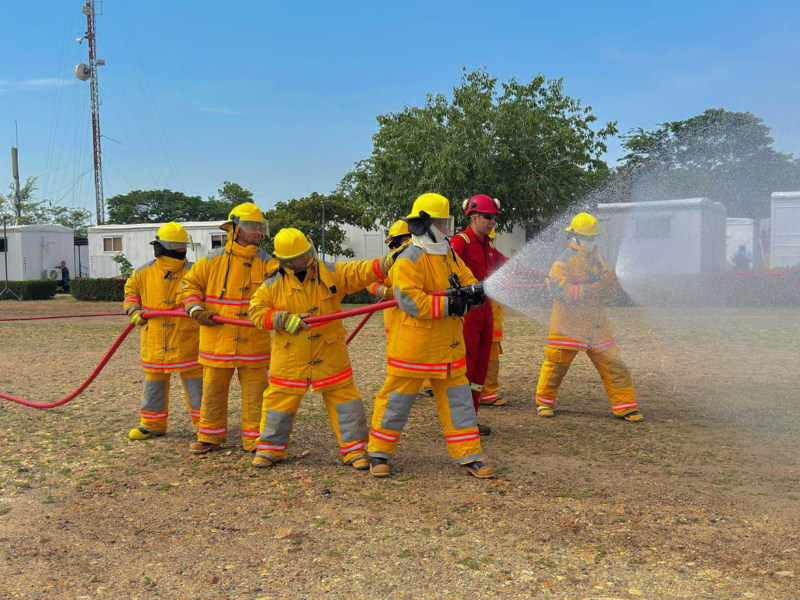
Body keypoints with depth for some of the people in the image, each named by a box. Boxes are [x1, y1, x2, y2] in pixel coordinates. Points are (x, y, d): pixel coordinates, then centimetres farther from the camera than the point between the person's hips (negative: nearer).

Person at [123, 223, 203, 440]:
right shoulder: (144, 272, 1)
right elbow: (130, 290, 16)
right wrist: (133, 310, -2)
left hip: (187, 342, -3)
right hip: (154, 342, 3)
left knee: (196, 383, 2)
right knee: (153, 383, 15)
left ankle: (204, 423, 13)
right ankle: (152, 424, 30)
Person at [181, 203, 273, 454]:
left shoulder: (265, 262, 0)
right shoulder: (213, 260, -1)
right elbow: (190, 284, 9)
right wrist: (197, 311, -7)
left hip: (254, 343, 0)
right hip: (217, 341, 0)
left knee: (255, 391, 5)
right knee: (213, 390, 12)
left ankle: (254, 438, 19)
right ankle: (210, 435, 29)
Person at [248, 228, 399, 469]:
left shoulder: (330, 273, -4)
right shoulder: (274, 283, -3)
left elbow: (360, 272, -13)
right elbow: (256, 310, -1)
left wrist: (387, 262, -29)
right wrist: (284, 320, -16)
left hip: (330, 354, 0)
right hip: (291, 356, 0)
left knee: (345, 399, 1)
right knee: (280, 401, 9)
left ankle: (355, 449, 13)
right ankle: (270, 448, 28)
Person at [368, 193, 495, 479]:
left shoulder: (449, 255, 11)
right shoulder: (408, 261, -15)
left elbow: (467, 280, 12)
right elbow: (410, 302, -23)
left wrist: (472, 292, -13)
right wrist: (448, 304, -27)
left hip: (449, 347, 7)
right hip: (412, 347, -7)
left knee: (458, 400, 8)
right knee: (397, 400, 4)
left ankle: (468, 457, 17)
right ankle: (379, 454, 20)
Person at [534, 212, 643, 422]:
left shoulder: (596, 259, 16)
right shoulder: (564, 260, -6)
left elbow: (609, 294, 17)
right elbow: (559, 290, -18)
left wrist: (610, 282, -6)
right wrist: (589, 289, -24)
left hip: (596, 322, 6)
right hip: (568, 322, -6)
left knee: (613, 363, 2)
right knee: (557, 363, 2)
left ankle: (625, 407, 9)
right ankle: (544, 401, 22)